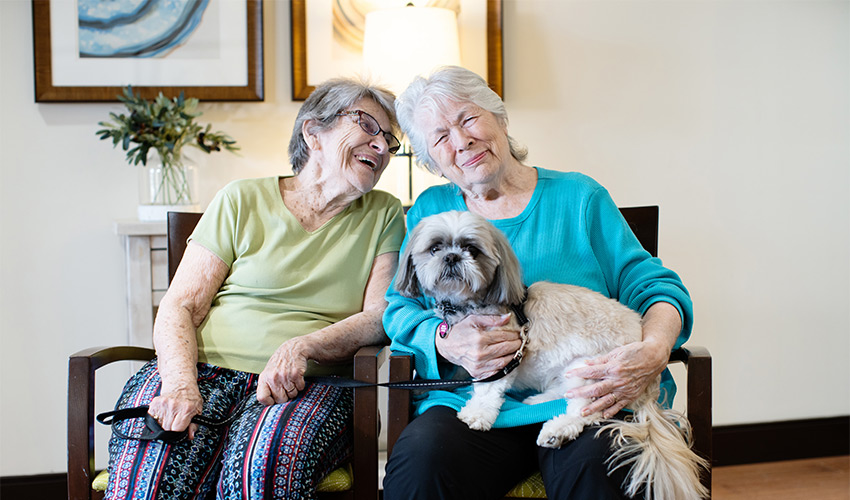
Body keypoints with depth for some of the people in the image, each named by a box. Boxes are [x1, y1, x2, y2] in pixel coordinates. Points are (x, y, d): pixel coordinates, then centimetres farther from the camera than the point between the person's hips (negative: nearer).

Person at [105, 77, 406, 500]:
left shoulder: (384, 216, 14)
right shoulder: (242, 201, 10)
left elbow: (380, 315, 3)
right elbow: (178, 307, 4)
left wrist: (300, 347, -16)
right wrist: (180, 381, -16)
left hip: (306, 386, 0)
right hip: (206, 368, 0)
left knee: (263, 464, -35)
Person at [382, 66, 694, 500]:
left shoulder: (578, 197, 12)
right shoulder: (430, 211, 18)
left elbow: (652, 286, 8)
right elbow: (399, 309, 11)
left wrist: (654, 350, -16)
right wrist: (447, 342, -13)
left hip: (583, 402, -1)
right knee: (423, 457, -32)